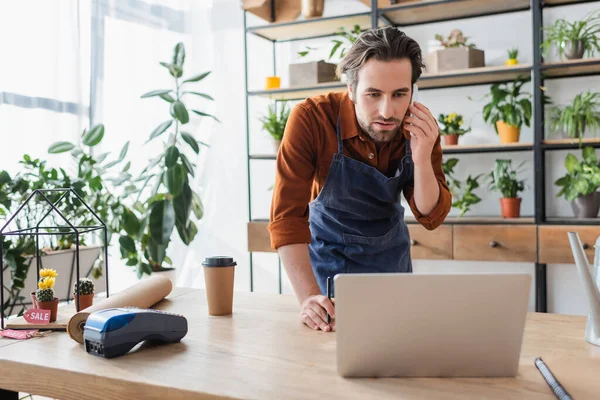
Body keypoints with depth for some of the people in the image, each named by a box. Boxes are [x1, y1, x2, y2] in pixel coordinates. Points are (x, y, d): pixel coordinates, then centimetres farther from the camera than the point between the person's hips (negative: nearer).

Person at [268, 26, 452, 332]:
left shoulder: (420, 129, -18)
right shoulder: (311, 119, -29)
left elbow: (431, 217, -14)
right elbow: (287, 215, -31)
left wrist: (422, 159, -32)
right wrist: (310, 298, -41)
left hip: (391, 255, 3)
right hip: (331, 251, -3)